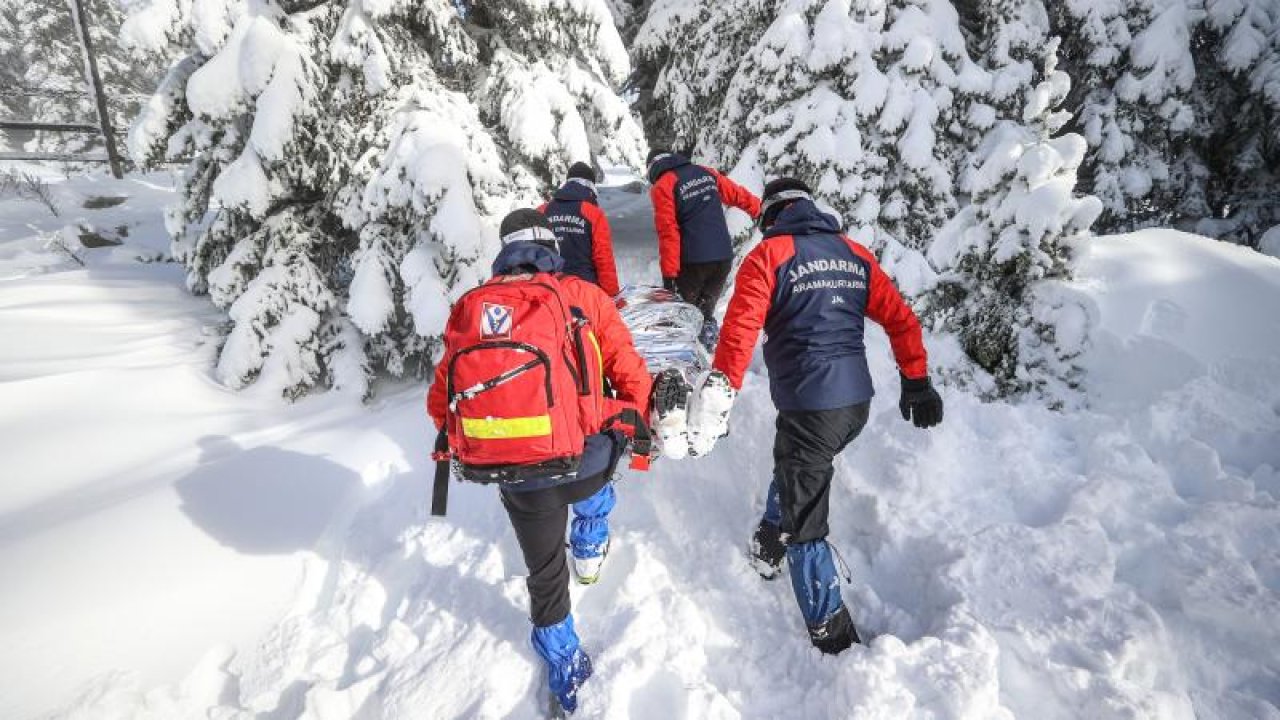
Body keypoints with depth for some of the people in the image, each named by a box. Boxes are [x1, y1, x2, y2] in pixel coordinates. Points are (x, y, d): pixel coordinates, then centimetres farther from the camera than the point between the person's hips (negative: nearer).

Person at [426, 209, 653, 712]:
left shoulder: (468, 307, 4)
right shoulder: (583, 297, -3)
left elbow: (441, 397, 8)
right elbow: (630, 373, -2)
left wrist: (461, 447, 27)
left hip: (519, 480, 2)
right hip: (585, 462, -1)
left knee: (544, 573, 24)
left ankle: (565, 669, 42)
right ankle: (590, 553, 59)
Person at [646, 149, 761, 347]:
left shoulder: (662, 186, -3)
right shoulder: (706, 173, 13)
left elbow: (668, 232, -12)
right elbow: (739, 195, 19)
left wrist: (668, 273, -12)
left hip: (693, 261, -5)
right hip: (724, 257, 5)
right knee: (706, 311, 18)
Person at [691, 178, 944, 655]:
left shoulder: (769, 255, -4)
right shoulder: (855, 254, 12)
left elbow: (740, 330, -17)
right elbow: (901, 319, 11)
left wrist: (718, 397, -18)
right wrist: (917, 383, 18)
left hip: (808, 408, -7)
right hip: (858, 403, 7)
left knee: (805, 527, 6)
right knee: (793, 467, 32)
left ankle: (834, 639, 15)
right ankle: (771, 549, 48)